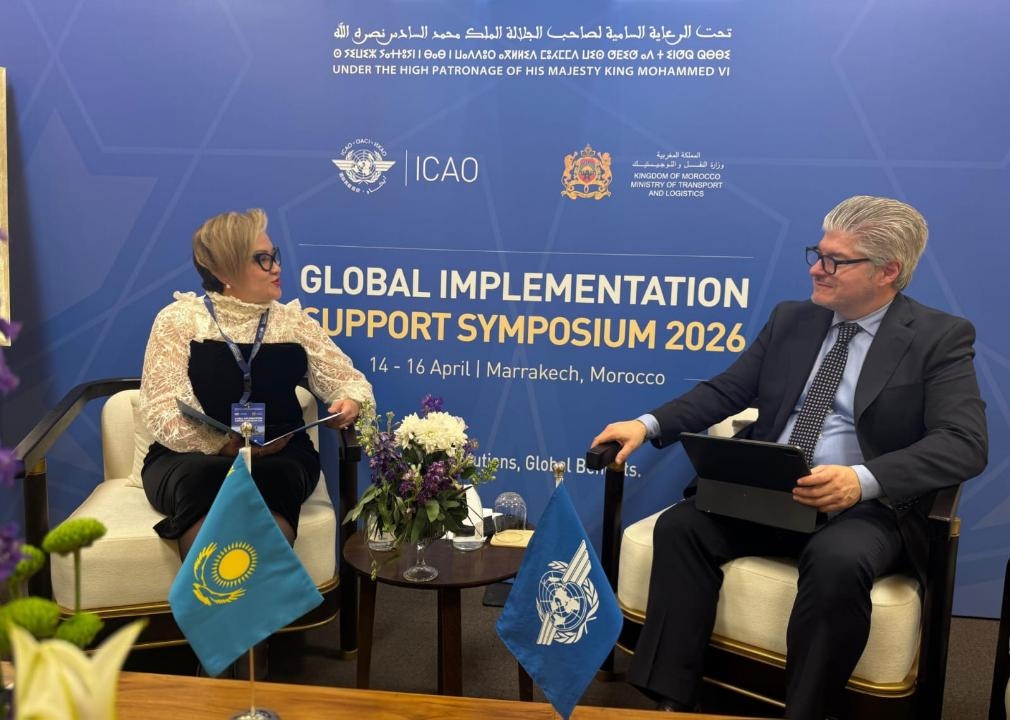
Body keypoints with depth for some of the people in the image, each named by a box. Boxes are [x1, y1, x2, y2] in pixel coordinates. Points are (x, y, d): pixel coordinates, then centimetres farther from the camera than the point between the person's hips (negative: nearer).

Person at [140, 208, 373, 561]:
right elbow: (162, 410, -5)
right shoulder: (179, 319, 4)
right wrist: (226, 446, -21)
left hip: (280, 459, 2)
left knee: (270, 481, -33)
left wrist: (349, 403, -12)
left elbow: (349, 380, 14)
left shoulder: (293, 320, 13)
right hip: (189, 459, -1)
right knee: (206, 479, -35)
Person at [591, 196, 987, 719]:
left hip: (868, 506, -4)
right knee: (680, 525, -20)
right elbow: (724, 390, 10)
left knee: (836, 560, -36)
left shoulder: (941, 337, -2)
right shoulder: (791, 319, 12)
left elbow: (965, 443, -13)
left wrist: (864, 480, -31)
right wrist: (648, 425, -7)